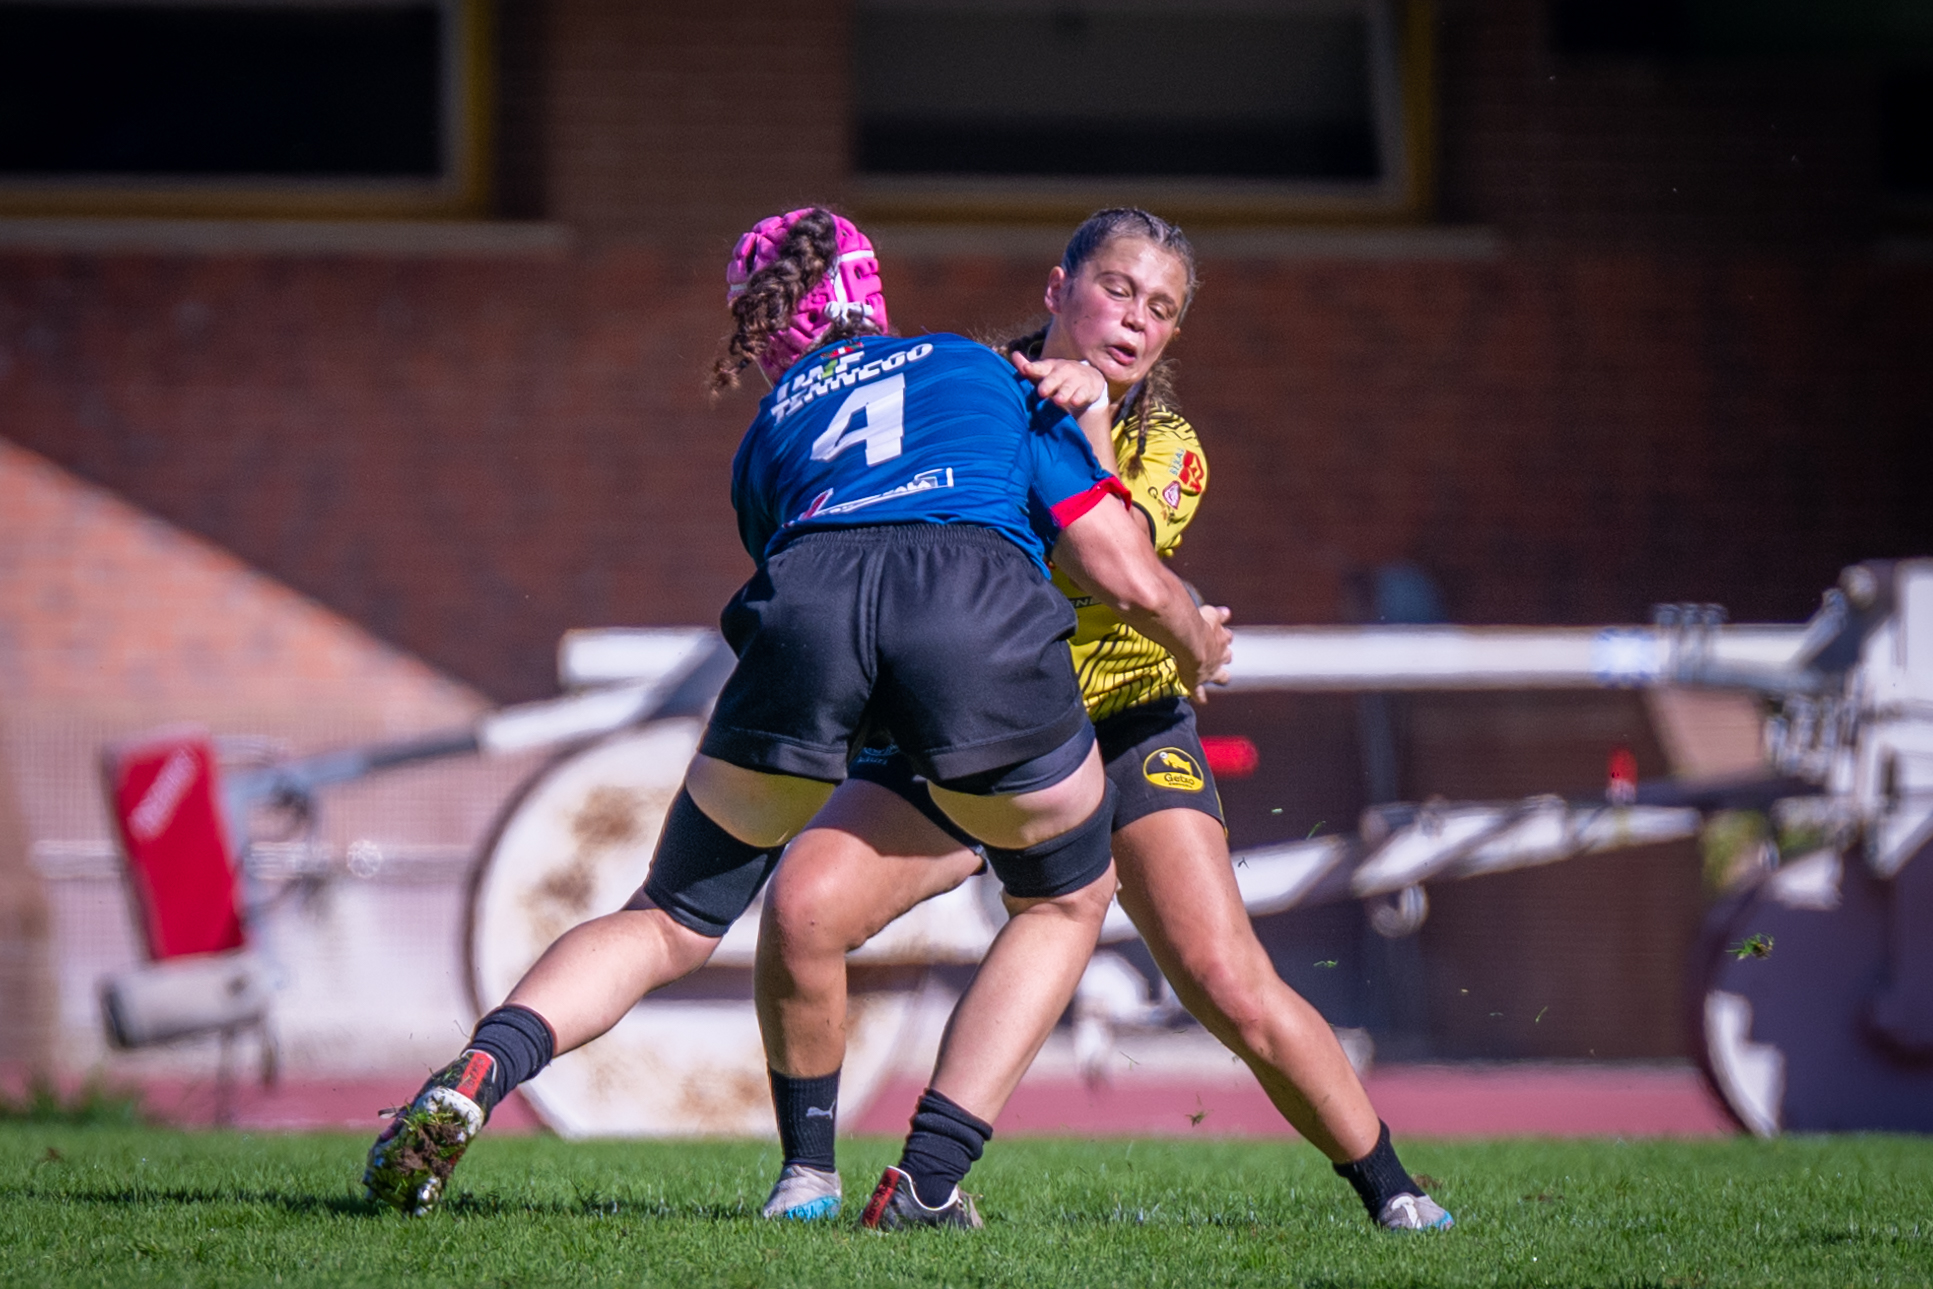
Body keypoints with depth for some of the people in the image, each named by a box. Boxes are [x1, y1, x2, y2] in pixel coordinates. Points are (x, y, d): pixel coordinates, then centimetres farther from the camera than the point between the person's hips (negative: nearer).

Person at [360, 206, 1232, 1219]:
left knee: (670, 923, 15)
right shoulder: (983, 369, 33)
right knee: (1066, 900, 24)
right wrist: (1196, 642, 44)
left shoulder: (768, 434, 36)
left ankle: (478, 1071, -11)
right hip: (983, 600, -1)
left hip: (806, 604, 1)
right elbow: (1128, 575, 24)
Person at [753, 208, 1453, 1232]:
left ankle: (1392, 1193, 3)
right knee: (800, 913, -23)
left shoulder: (1168, 450, -6)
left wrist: (1088, 422, -37)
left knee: (1233, 990, -15)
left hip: (1122, 729, -1)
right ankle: (808, 1174, -3)